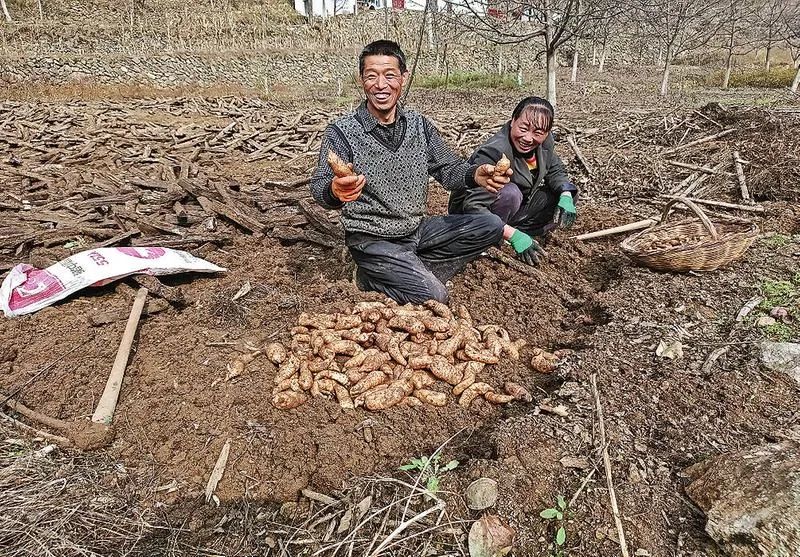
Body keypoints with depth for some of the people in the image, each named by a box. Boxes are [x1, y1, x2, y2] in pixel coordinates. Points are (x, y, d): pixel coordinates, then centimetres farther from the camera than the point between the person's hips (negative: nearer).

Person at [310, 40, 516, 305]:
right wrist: (335, 191, -47)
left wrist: (475, 175, -21)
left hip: (418, 228, 6)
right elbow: (320, 187, -21)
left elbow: (448, 169, 3)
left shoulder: (419, 125, 4)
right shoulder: (341, 131, -11)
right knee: (433, 297, -22)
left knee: (490, 226, -3)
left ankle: (414, 271, -1)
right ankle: (370, 277, 3)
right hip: (373, 240, -6)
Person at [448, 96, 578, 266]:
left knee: (567, 193, -2)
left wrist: (566, 195, -15)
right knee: (510, 193, -36)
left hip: (515, 208, 8)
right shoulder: (493, 153, -32)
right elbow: (473, 206, -38)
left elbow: (555, 171, 8)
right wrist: (513, 235, -43)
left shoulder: (544, 142, -10)